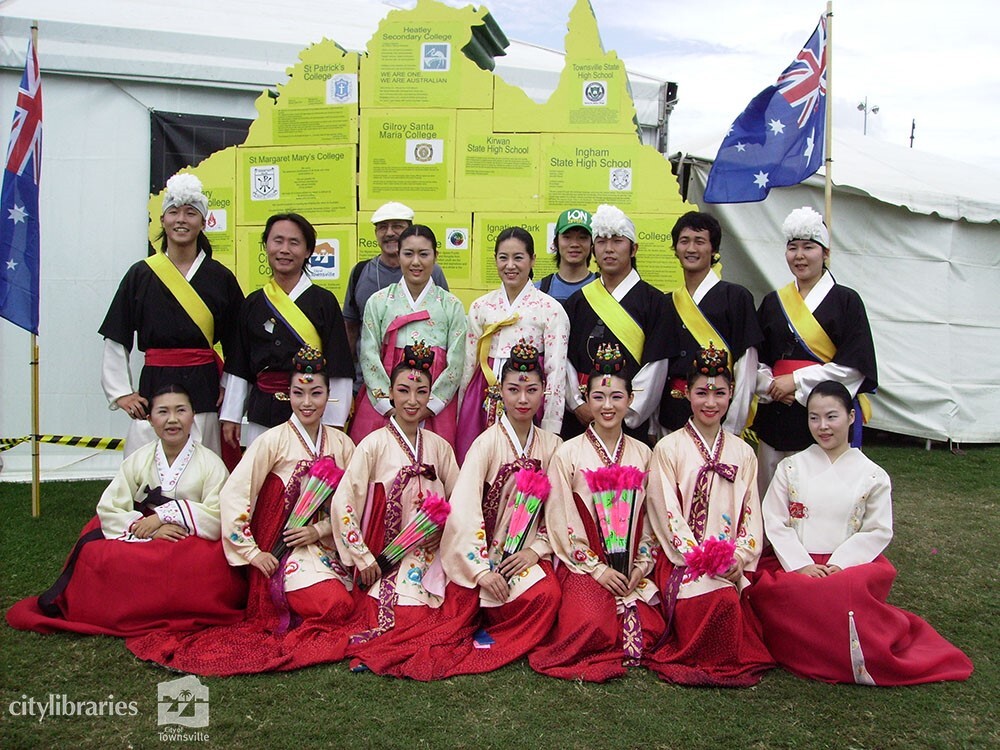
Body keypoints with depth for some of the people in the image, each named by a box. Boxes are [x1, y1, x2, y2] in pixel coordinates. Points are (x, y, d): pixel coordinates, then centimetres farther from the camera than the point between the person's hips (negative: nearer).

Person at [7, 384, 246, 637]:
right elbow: (109, 510, -2)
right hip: (141, 546, 3)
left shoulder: (211, 464, -3)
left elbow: (218, 518, -14)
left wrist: (163, 515, -16)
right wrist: (148, 529, -18)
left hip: (191, 546, -2)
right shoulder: (138, 460, 5)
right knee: (94, 555, -22)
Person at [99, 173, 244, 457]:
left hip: (205, 390, 0)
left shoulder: (221, 277, 6)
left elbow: (238, 343, 10)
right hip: (154, 387, 0)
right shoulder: (141, 275, 5)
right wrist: (121, 393, 4)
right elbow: (115, 340, 9)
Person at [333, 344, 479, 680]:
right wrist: (362, 558, -10)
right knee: (409, 613, -26)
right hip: (387, 560, -5)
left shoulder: (439, 446, 9)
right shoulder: (374, 444, -3)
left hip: (433, 554, 5)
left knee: (469, 596, -18)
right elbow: (343, 504, -9)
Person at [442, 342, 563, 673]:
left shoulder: (551, 445, 5)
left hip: (529, 554, 4)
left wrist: (537, 549, -10)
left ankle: (493, 644, -2)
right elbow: (464, 508, -18)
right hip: (488, 551, -4)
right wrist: (481, 570, -22)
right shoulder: (488, 442, -10)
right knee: (540, 595, -27)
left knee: (549, 594, -24)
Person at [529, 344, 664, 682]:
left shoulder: (642, 454, 10)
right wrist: (596, 568, -10)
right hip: (583, 565, -3)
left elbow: (650, 516, 12)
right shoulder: (568, 454, -1)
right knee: (594, 626, -27)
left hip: (633, 568, 4)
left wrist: (643, 564, -1)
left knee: (648, 630, -17)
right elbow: (560, 521, -5)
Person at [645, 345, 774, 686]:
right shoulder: (668, 448, 3)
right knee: (720, 598, -32)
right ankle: (710, 664, -5)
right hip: (683, 558, -3)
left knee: (732, 600, -29)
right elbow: (668, 514, -4)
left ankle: (734, 661, -1)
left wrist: (739, 556, -8)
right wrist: (703, 557, -14)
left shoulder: (743, 453, 15)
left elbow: (751, 514, 10)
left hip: (732, 561, 3)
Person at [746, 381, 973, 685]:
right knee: (767, 586, -31)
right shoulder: (790, 468, 9)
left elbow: (879, 531, 2)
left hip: (848, 566, -1)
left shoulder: (872, 476, 8)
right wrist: (802, 565, -12)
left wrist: (838, 564, -12)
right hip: (793, 565, 1)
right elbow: (775, 523, 3)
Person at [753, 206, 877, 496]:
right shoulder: (773, 302, 14)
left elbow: (854, 365, -6)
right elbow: (756, 359, 12)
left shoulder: (846, 301, 1)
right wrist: (770, 386, -7)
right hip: (776, 416, 4)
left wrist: (797, 381, -10)